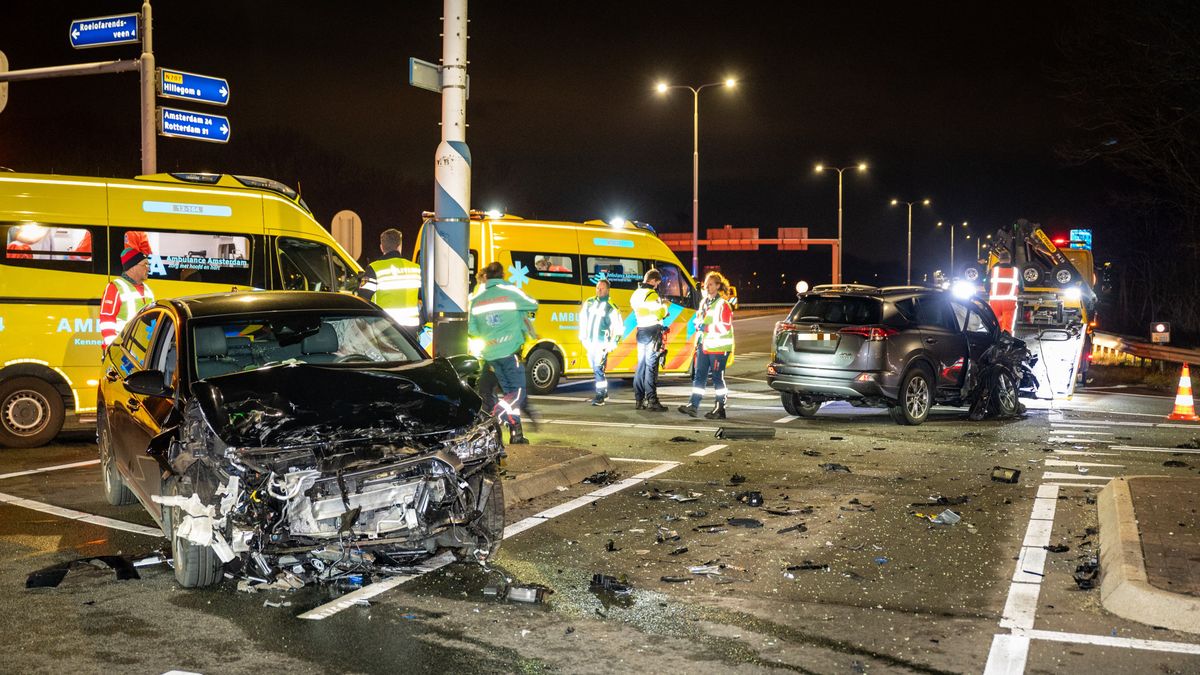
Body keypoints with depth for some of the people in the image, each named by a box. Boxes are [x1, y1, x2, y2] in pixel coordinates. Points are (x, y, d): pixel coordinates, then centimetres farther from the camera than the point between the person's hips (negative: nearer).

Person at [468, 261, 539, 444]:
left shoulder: (476, 298, 8)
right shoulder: (511, 291, -4)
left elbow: (472, 330, 10)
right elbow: (533, 305, 10)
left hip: (490, 353, 5)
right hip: (509, 351, -5)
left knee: (509, 392, 14)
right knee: (518, 392, -1)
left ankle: (516, 434, 14)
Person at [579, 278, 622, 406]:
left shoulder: (610, 306, -6)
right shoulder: (589, 302, 8)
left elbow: (617, 327, -5)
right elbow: (583, 320, 16)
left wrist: (612, 344, -8)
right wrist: (583, 337, 13)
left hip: (601, 344, -6)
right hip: (590, 343, 6)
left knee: (598, 368, -13)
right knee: (595, 368, 14)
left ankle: (600, 396, -9)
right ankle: (604, 392, 28)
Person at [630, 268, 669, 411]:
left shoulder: (636, 294, 14)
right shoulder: (651, 294, -13)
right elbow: (659, 313, -17)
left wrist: (660, 304, 13)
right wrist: (665, 305, 1)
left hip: (641, 332, 8)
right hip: (652, 332, -8)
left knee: (641, 366, 12)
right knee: (651, 367, -8)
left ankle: (638, 400, 14)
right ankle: (652, 401, -9)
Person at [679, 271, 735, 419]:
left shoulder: (723, 304, -9)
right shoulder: (704, 302, 16)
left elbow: (725, 327, -15)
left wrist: (706, 328, -16)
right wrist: (697, 324, 8)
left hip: (718, 347, -8)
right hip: (703, 345, 8)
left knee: (717, 378, -2)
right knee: (699, 375, 4)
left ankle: (720, 409, 6)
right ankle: (693, 406, 5)